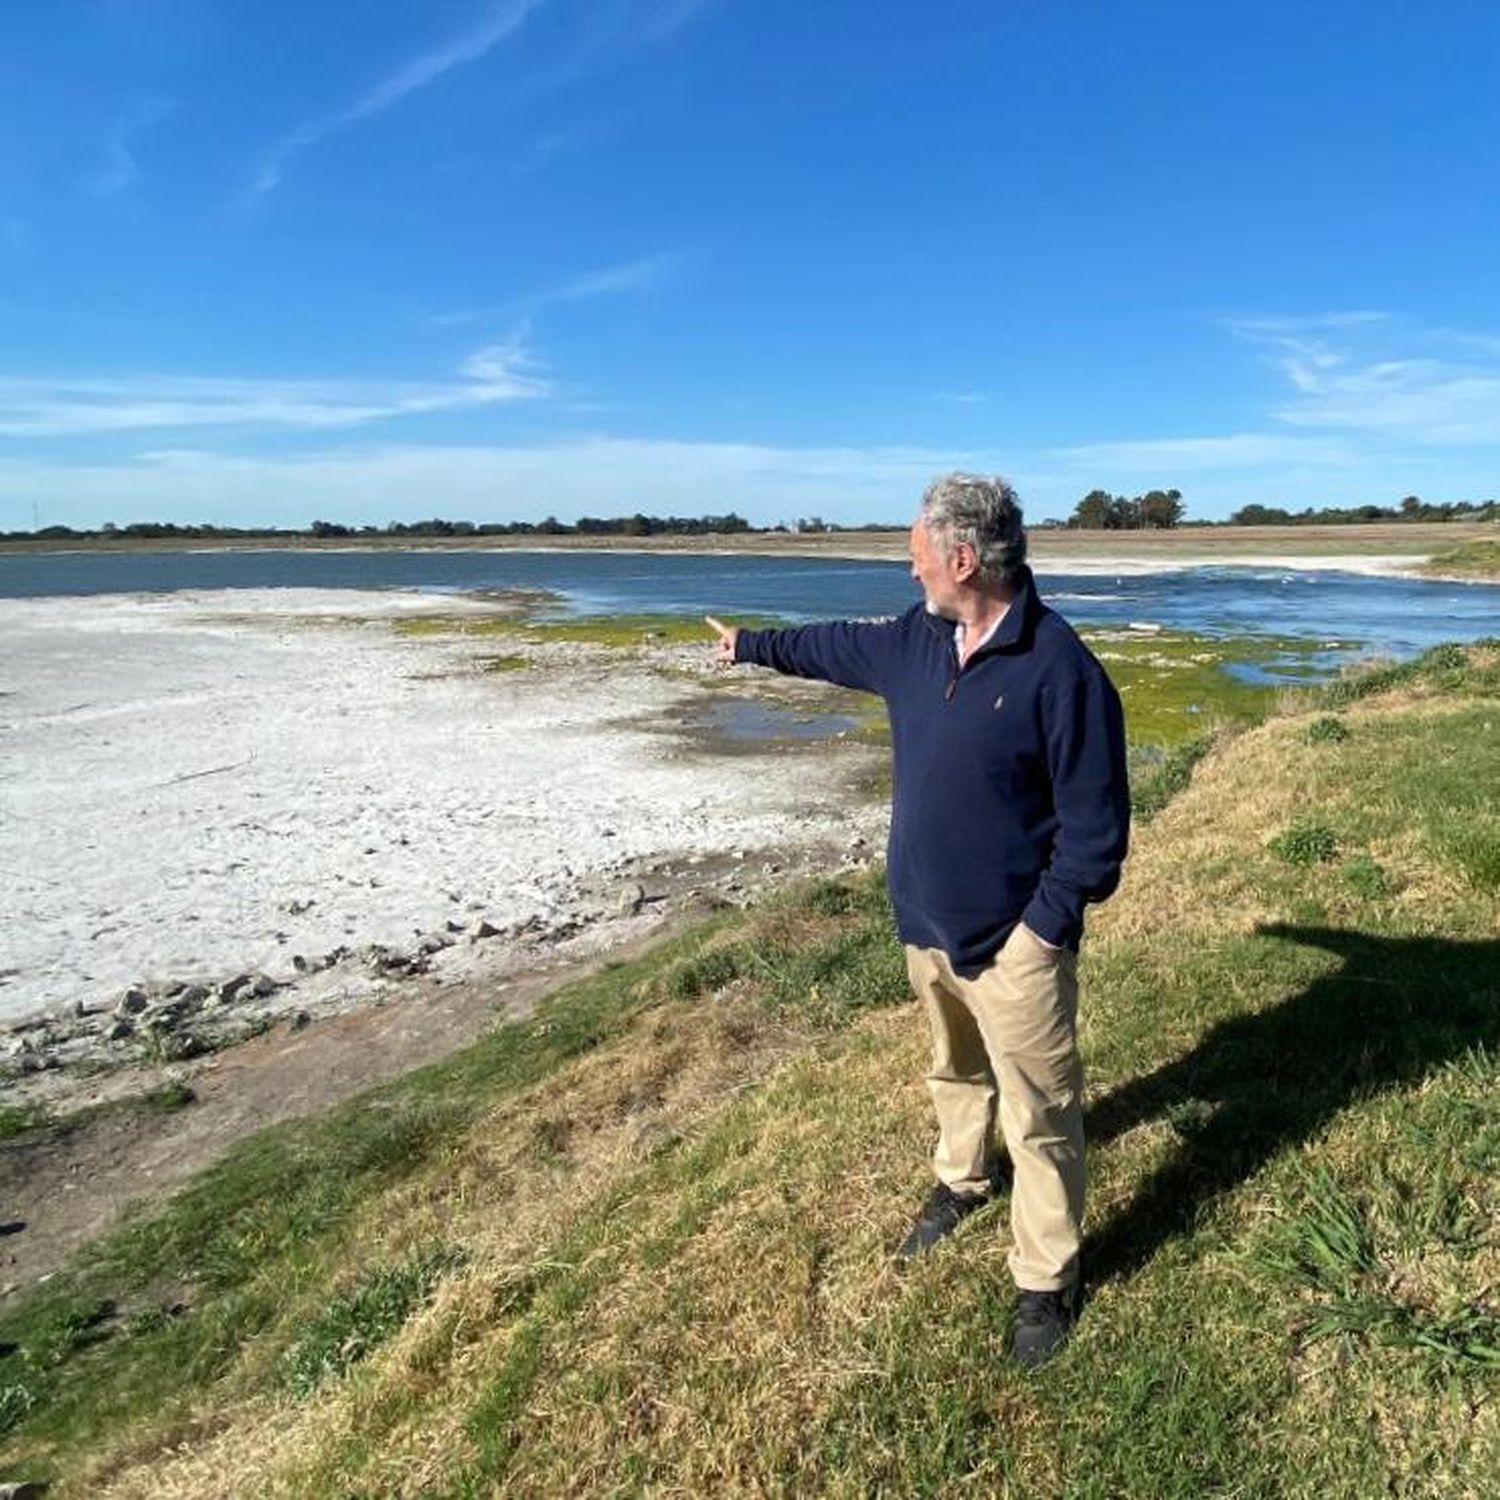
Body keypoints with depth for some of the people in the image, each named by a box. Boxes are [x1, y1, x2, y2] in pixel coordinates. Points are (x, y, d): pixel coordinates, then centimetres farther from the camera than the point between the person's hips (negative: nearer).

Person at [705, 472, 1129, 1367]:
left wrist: (1044, 928, -18)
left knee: (1039, 1115, 7)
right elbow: (839, 646, 23)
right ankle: (964, 1179, 52)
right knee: (956, 1069, 27)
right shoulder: (917, 637, 2)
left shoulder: (1060, 667, -21)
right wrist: (751, 645, 34)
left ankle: (1049, 1283, 25)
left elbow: (1095, 821, -18)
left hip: (1013, 940, -7)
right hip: (928, 921, 7)